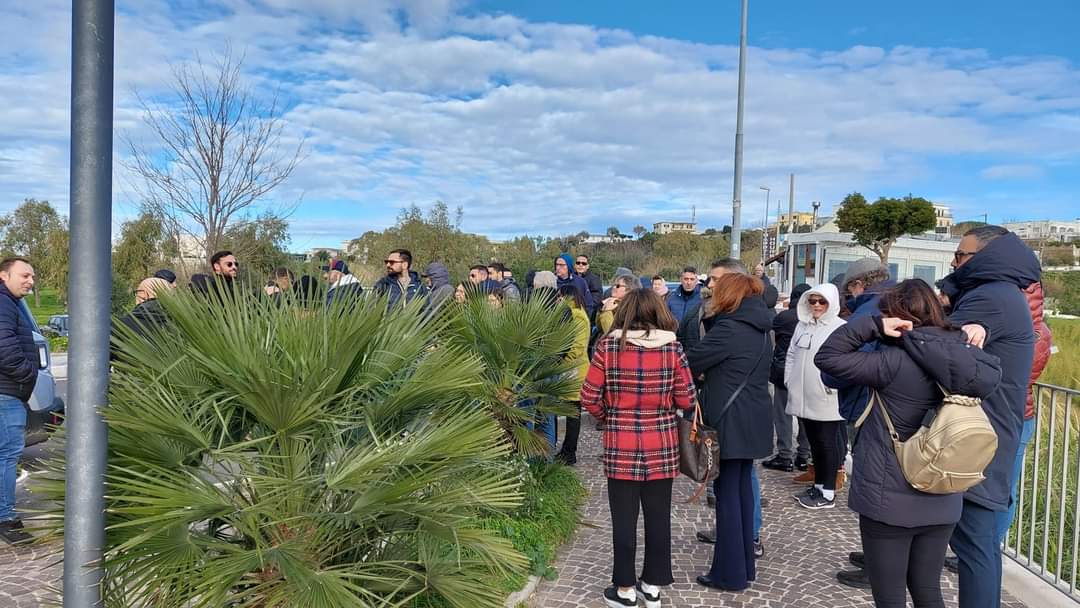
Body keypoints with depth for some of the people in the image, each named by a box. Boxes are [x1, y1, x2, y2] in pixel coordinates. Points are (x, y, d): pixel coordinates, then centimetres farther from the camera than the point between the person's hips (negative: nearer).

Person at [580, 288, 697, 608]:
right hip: (662, 445, 1)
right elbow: (687, 400, -3)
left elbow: (589, 398, -7)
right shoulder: (672, 347, -6)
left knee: (624, 517, 10)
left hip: (620, 446, -1)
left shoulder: (608, 346, -9)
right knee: (658, 516, 14)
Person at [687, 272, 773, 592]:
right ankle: (744, 566, 26)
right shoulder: (760, 330, 12)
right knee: (743, 490, 16)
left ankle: (730, 574, 7)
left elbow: (691, 361, -11)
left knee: (727, 494, -1)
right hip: (752, 423, 9)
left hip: (730, 424, -9)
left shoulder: (729, 328, -16)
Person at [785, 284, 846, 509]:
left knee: (827, 444, 2)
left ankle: (828, 493, 10)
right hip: (803, 397, 6)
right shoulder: (802, 325, 12)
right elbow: (791, 355, 17)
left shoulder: (841, 328, -9)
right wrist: (789, 380, 9)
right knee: (814, 443, 16)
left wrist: (832, 386, -18)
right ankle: (818, 485, 28)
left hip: (827, 399, -6)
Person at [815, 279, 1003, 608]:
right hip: (942, 501, 6)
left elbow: (826, 356, -17)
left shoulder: (893, 362, -18)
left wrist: (873, 324, -16)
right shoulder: (960, 358, -3)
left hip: (889, 501, -6)